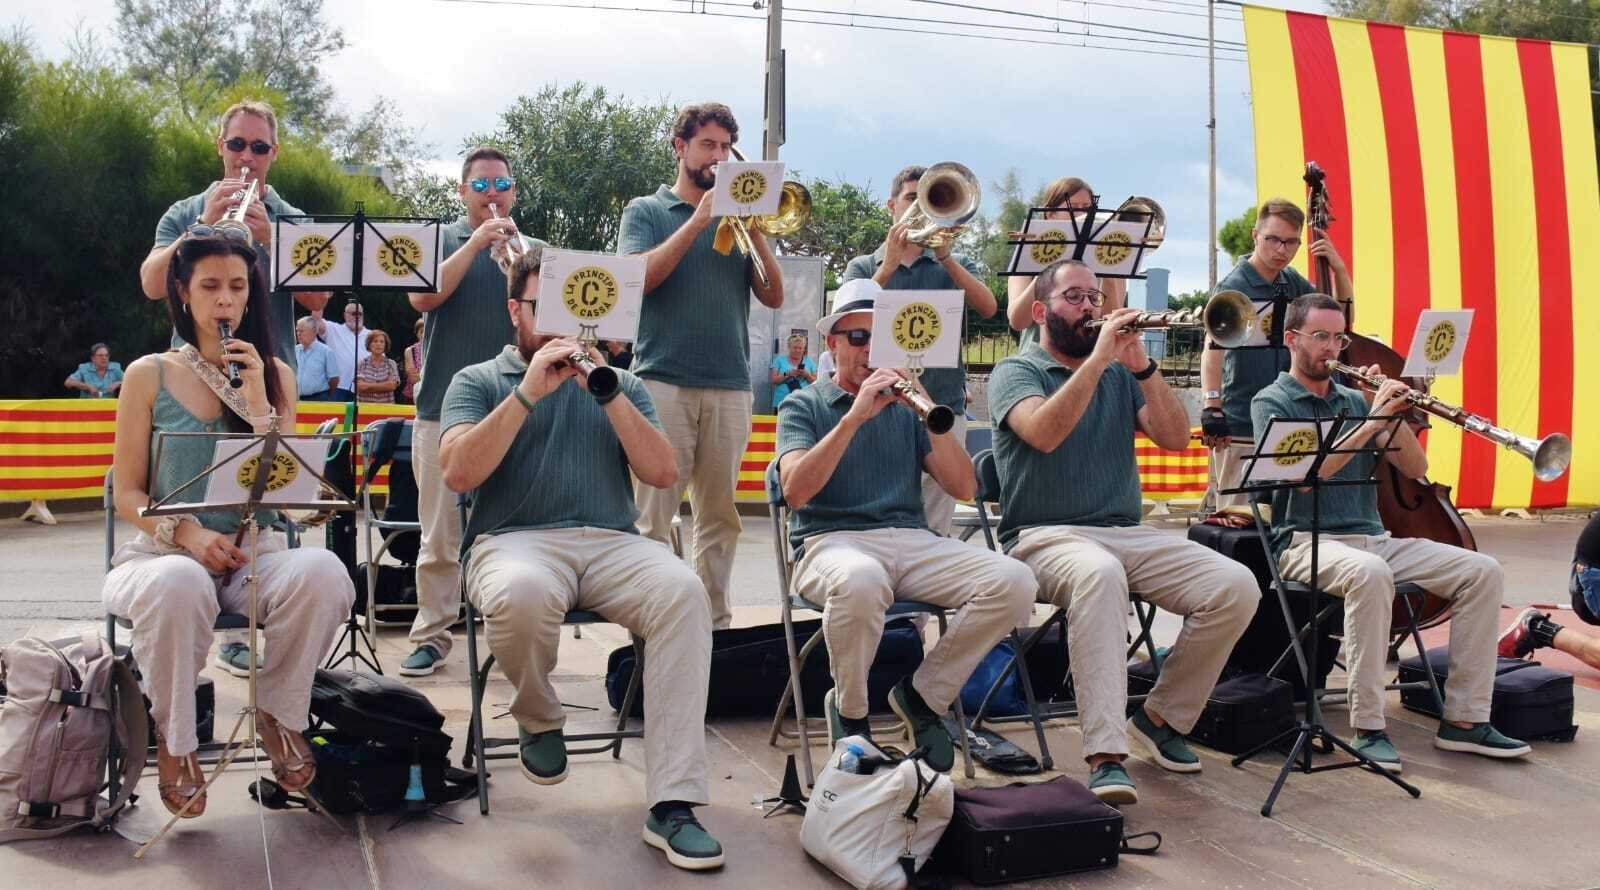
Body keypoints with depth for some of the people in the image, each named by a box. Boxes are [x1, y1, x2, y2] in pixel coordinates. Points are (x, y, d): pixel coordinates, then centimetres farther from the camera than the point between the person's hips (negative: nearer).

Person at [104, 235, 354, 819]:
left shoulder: (273, 375, 9)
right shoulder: (149, 376, 5)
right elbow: (128, 496, 3)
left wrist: (255, 403, -8)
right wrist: (187, 534, -17)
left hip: (254, 553, 2)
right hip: (163, 551, -1)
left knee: (322, 571, -34)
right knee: (178, 585, -40)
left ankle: (279, 713, -7)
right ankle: (174, 738, -12)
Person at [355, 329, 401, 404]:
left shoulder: (391, 364, 7)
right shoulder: (362, 363, 6)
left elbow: (392, 385, -6)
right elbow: (360, 386, -5)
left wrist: (368, 386, -6)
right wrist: (384, 385, -6)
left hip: (386, 405, 0)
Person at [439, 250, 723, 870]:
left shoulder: (619, 385, 21)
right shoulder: (478, 381, 14)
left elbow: (662, 473, 6)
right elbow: (458, 473, -4)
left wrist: (606, 391, -3)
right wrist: (528, 392, -9)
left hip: (611, 542, 2)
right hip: (515, 540, -2)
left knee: (684, 591, -31)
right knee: (521, 595, -39)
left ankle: (673, 803, -30)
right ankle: (538, 721, -4)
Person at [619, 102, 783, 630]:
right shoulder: (646, 211, 10)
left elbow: (773, 297, 8)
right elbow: (639, 278, -8)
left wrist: (754, 231, -4)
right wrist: (698, 221, -10)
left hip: (731, 385, 3)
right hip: (663, 381, -3)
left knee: (720, 517, 6)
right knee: (652, 517, -6)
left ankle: (715, 621, 12)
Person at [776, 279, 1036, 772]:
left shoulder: (906, 405, 19)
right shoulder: (803, 405, 10)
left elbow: (963, 487, 6)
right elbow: (796, 490, -10)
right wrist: (855, 417, -17)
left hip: (912, 539, 4)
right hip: (833, 541, -4)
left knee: (1014, 580, -22)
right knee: (861, 582, -41)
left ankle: (922, 695, -1)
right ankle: (849, 712, -11)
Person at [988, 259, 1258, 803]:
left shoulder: (1121, 374, 18)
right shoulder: (1016, 371, 4)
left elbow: (1175, 438, 4)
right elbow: (1044, 433, -18)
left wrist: (1142, 367, -7)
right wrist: (1097, 358, -16)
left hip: (1126, 534, 5)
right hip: (1045, 536, -5)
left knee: (1237, 586, -16)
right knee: (1099, 572, -40)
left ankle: (1162, 718, 2)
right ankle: (1105, 755, -39)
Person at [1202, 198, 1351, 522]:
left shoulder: (1292, 283, 10)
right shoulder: (1233, 286, -11)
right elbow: (1213, 347, -25)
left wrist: (1338, 268, 2)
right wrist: (1211, 406, -39)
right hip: (1241, 430, -7)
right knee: (1240, 519, -7)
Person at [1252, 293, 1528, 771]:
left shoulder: (1354, 400, 19)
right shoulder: (1272, 403, 1)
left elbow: (1415, 469, 9)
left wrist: (1394, 413, -6)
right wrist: (1371, 421, -19)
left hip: (1374, 538, 6)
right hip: (1308, 541, -6)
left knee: (1483, 571, -12)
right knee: (1370, 573, -39)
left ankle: (1463, 719, -8)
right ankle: (1367, 728, -30)